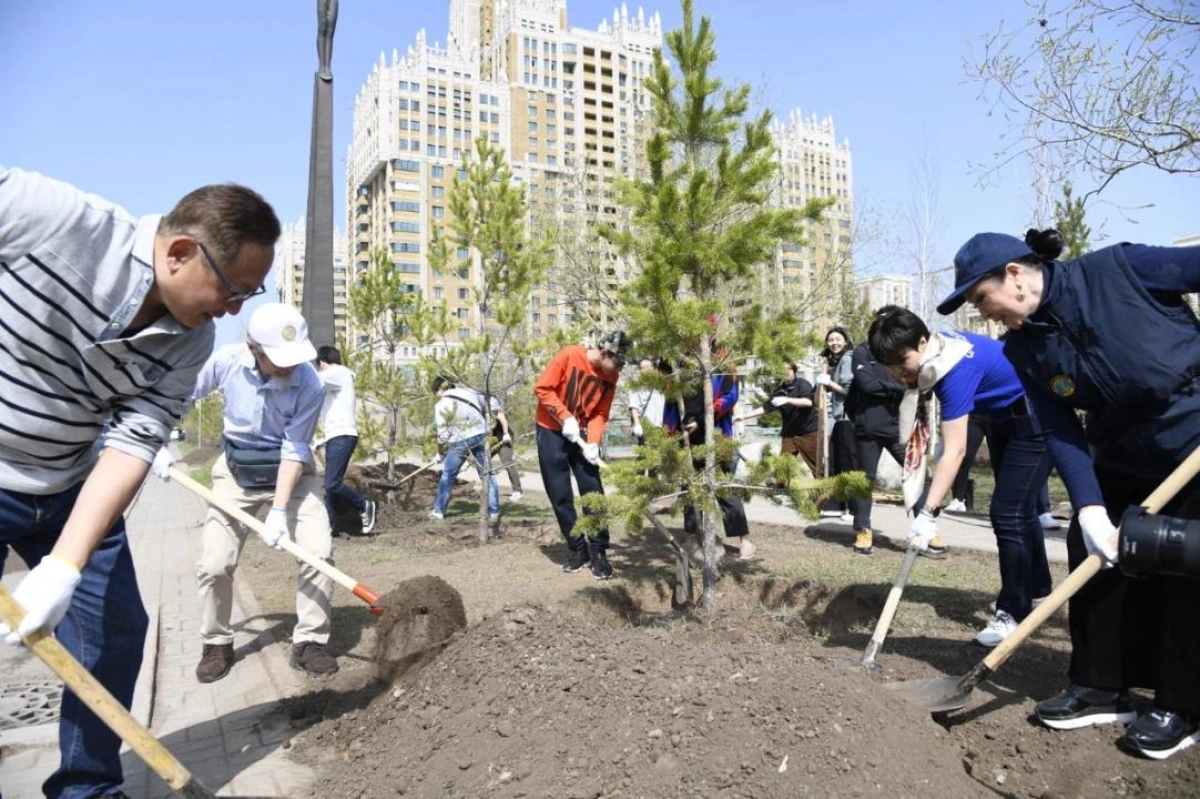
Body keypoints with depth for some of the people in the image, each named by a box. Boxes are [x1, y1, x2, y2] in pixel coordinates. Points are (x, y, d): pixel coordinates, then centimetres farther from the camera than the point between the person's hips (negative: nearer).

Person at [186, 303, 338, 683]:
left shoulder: (309, 385, -25)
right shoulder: (226, 360, -19)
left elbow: (294, 449, -23)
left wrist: (279, 510, -28)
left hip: (292, 471, -2)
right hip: (236, 471, 2)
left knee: (318, 550, -16)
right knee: (214, 563, -1)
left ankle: (310, 642, 0)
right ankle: (216, 644, 21)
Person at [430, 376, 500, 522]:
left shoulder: (441, 405, 0)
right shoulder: (469, 392, 11)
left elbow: (442, 434, -1)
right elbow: (492, 403, 18)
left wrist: (440, 453, 13)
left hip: (461, 441, -3)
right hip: (481, 435, 3)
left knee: (448, 475, 15)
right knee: (487, 474, 9)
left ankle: (438, 511, 22)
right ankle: (494, 512, 9)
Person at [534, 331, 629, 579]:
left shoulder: (610, 376, -6)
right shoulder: (569, 355, -20)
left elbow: (600, 414, -4)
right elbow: (542, 389, -16)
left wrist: (593, 442, -20)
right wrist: (565, 417, -22)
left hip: (582, 434, 3)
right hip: (552, 431, -3)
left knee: (593, 491, -3)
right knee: (560, 495, -1)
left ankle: (598, 551, 5)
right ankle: (577, 548, 12)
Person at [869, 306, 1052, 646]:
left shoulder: (956, 368, -38)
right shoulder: (931, 353, -14)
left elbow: (955, 451, -44)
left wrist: (927, 514, -48)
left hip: (1035, 418, -10)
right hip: (1004, 416, 10)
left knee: (1008, 513, -14)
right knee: (1019, 507, 21)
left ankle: (1014, 612, 0)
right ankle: (1036, 585, 40)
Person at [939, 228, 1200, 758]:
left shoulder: (1117, 269, -21)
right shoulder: (1023, 352, -7)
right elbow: (1060, 432, -9)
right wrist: (1088, 507, -19)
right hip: (1123, 455, 5)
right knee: (1094, 554, 1)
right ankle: (1100, 686, 16)